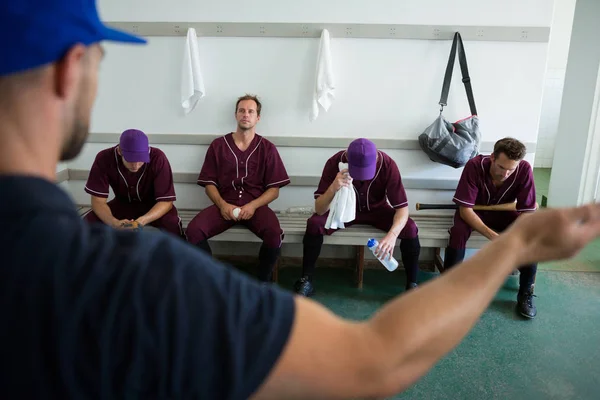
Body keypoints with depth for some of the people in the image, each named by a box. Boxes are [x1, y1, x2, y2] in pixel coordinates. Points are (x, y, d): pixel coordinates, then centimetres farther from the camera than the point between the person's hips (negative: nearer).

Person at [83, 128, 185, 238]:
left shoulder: (158, 158, -29)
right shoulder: (104, 158, -24)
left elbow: (166, 201, -25)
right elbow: (98, 200, -19)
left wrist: (142, 220, -43)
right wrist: (114, 222, -40)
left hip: (153, 206, -2)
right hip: (122, 204, 3)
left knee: (173, 225, -33)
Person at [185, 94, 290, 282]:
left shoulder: (267, 148, 7)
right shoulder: (218, 145, 9)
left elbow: (274, 189, 3)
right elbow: (209, 183, 8)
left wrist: (252, 206, -14)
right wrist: (222, 205, -12)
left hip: (256, 205, -1)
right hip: (224, 205, 1)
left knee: (274, 234, -32)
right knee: (193, 230, -26)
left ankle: (263, 282, -4)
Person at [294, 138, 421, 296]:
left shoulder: (388, 165, -28)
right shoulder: (335, 163, -28)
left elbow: (402, 208, -25)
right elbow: (319, 210, -28)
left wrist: (392, 234, -45)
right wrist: (333, 188, -48)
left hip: (377, 209, 0)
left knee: (410, 228, -26)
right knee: (314, 224, -28)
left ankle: (412, 284, -6)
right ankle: (306, 280, -10)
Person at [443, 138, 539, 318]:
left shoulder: (524, 169, -26)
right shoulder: (474, 166, -32)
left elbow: (528, 211, -21)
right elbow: (465, 209, -32)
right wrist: (492, 236, -45)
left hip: (504, 211, 2)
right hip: (474, 210, -2)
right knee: (458, 231, -33)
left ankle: (526, 293, -3)